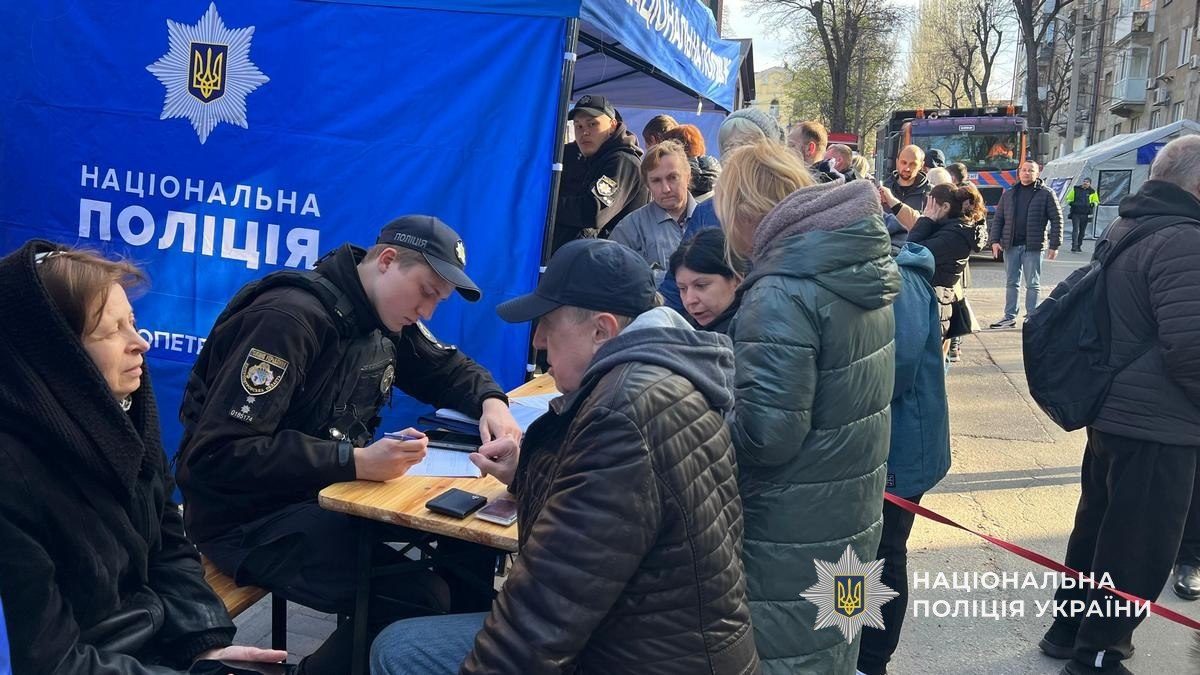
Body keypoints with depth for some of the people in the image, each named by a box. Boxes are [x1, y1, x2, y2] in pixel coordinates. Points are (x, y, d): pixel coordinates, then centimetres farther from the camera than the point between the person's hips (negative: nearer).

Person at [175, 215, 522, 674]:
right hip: (249, 514, -9)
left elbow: (448, 369, 19)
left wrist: (491, 401, -5)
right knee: (419, 598, -24)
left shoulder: (390, 318, 3)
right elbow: (218, 454, -27)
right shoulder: (289, 317, -24)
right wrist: (356, 463, -33)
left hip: (329, 491, 9)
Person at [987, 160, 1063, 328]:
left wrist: (1054, 245, -8)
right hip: (1010, 245, 4)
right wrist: (995, 240, -1)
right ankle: (1009, 317, 15)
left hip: (1034, 246, -4)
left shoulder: (1046, 194, 1)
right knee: (1011, 283, 9)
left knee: (1033, 284, 3)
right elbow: (998, 219, 12)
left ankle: (1031, 317, 9)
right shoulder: (1008, 194, 12)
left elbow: (1057, 220, -1)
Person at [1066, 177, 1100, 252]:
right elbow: (1068, 199, 13)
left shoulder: (1092, 192, 7)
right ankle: (1074, 246, -18)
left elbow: (1096, 202, 14)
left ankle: (1079, 246, 20)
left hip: (1085, 214, 2)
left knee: (1082, 231, 9)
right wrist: (1071, 203, -8)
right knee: (1075, 229, -12)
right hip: (1075, 213, -2)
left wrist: (1093, 204, -8)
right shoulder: (1075, 189, 5)